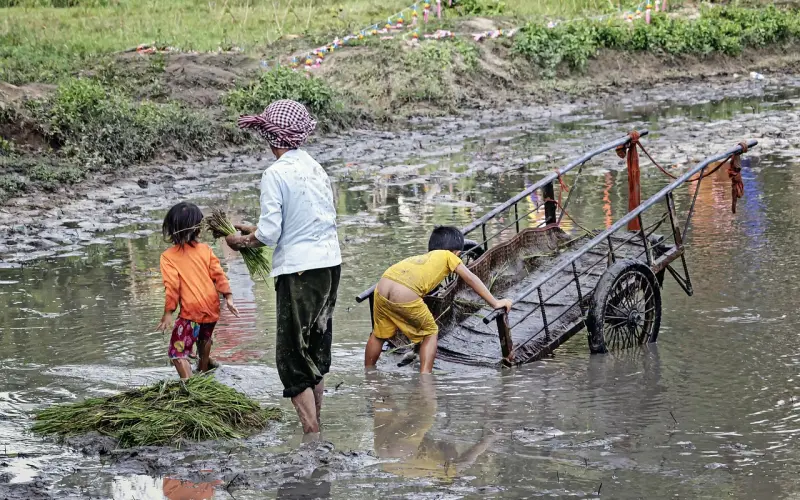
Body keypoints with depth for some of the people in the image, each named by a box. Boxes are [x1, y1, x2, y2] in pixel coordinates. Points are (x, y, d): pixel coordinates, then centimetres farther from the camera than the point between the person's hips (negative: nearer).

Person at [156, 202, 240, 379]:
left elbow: (172, 286, -14)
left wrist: (168, 313, -9)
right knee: (204, 338, 34)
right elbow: (218, 275, -1)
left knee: (177, 352, -3)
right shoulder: (205, 249, 0)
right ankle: (204, 369, 56)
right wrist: (228, 297, 4)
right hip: (212, 308, 6)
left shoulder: (169, 256, -11)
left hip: (190, 312, -6)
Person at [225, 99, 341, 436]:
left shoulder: (276, 174, -12)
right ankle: (316, 424, 26)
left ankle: (311, 433, -3)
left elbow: (270, 234, -15)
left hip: (299, 270, -8)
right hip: (330, 265, 8)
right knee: (317, 351, 18)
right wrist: (256, 231, 22)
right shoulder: (316, 169, 10)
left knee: (292, 358, 0)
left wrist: (242, 241, 5)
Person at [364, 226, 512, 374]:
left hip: (381, 290, 6)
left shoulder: (419, 258, 36)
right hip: (405, 296, -5)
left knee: (379, 334, 28)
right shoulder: (448, 256, 23)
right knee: (431, 333, 18)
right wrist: (495, 303, 23)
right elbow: (471, 279, 19)